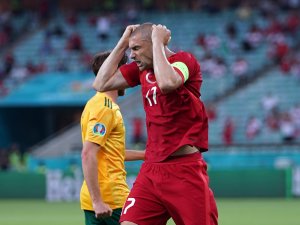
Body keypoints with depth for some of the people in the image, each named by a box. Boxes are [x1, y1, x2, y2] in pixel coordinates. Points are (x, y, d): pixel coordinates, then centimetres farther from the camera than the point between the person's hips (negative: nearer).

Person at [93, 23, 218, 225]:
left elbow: (167, 83, -29)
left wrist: (158, 42, -16)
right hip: (151, 169, 6)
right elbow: (101, 84, 12)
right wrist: (122, 43, 10)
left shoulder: (184, 60, -8)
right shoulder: (141, 68, 14)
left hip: (185, 170, -6)